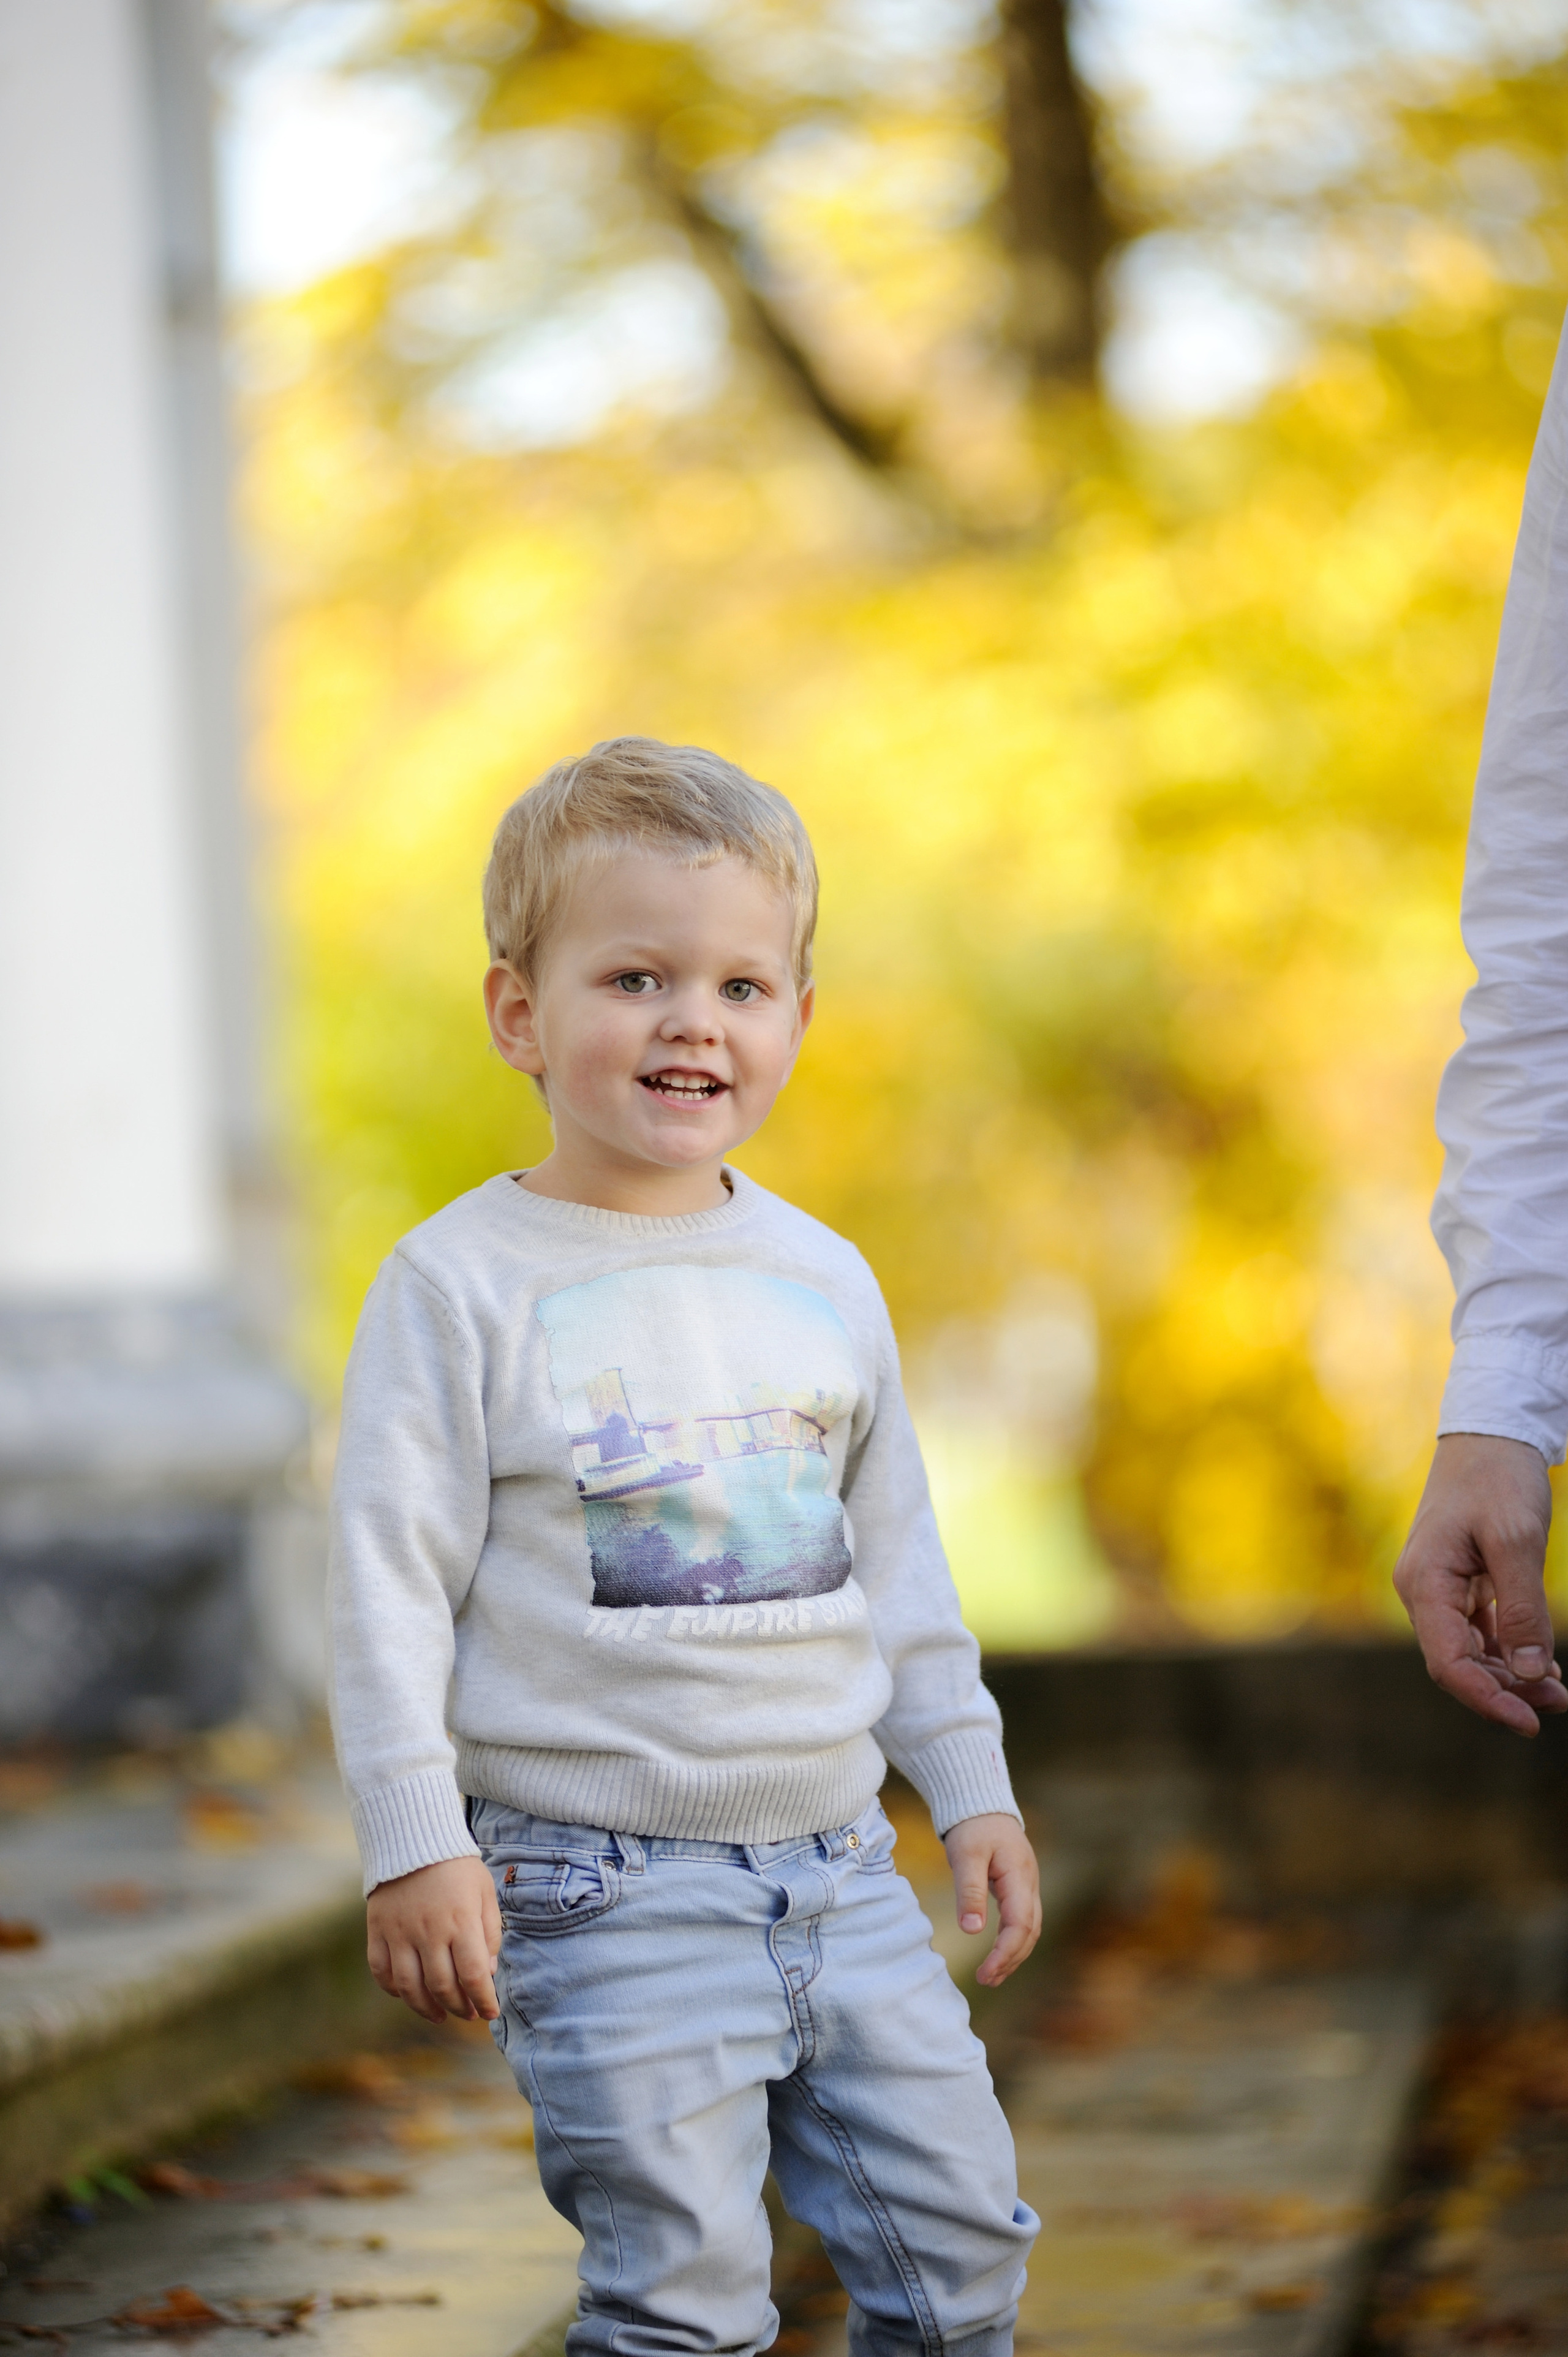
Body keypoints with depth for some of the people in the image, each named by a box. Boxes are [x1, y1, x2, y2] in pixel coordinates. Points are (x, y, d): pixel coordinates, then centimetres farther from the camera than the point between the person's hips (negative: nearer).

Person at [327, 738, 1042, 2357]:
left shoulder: (825, 1283, 9)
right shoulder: (461, 1288, -7)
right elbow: (389, 1581, -8)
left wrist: (969, 1785, 18)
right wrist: (416, 1846, -13)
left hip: (840, 1862, 5)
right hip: (606, 1887, -5)